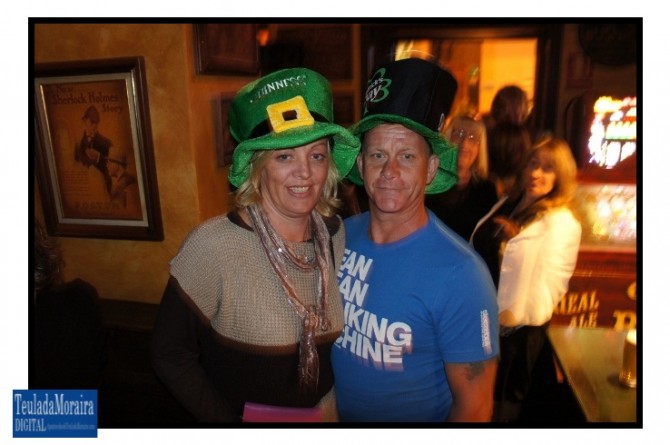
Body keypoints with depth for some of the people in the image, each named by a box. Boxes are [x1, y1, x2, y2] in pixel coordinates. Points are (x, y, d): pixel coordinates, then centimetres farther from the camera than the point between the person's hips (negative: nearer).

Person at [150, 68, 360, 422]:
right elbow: (169, 354, -17)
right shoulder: (213, 245, -26)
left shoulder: (336, 234, -11)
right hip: (242, 415, -4)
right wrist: (229, 421, -16)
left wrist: (331, 404, -5)